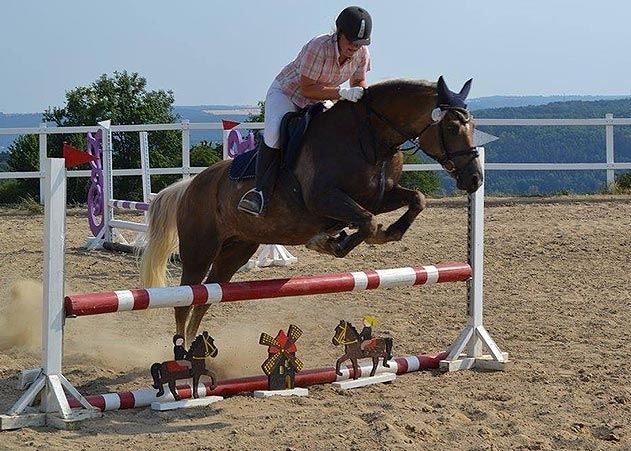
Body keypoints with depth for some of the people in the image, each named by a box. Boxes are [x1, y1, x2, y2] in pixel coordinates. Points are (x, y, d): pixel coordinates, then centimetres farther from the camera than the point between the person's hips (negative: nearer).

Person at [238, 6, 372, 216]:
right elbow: (306, 89, -31)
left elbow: (359, 83, 4)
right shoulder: (318, 48, -33)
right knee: (275, 131, -32)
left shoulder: (362, 53, -14)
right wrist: (342, 93, -40)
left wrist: (360, 93, -21)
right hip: (286, 92, -7)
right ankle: (261, 191, -30)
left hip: (317, 104, 7)